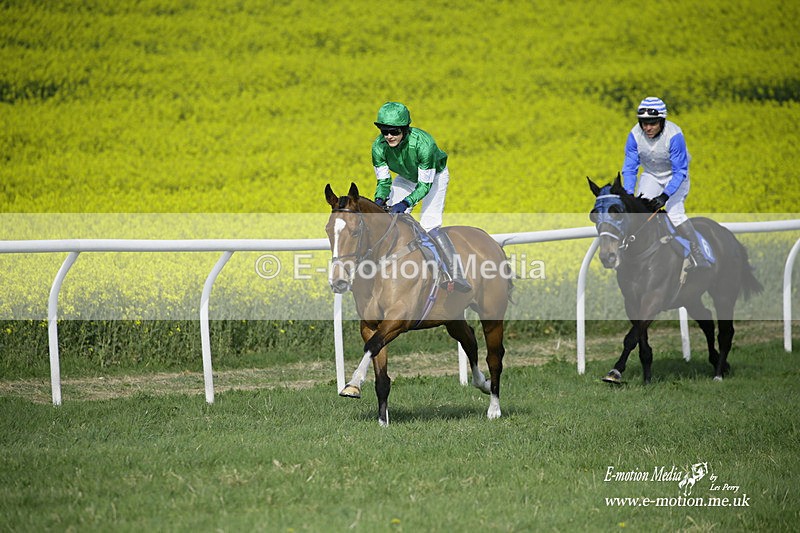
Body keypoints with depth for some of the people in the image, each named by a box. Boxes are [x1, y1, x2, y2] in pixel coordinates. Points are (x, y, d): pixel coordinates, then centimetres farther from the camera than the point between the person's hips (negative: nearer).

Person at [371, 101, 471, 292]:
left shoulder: (423, 144, -40)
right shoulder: (379, 147, -27)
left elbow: (425, 184, -33)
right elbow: (383, 181, -15)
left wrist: (406, 203, -47)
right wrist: (380, 201, -35)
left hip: (434, 177, -5)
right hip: (406, 178, 5)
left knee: (429, 225, -20)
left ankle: (456, 274, -18)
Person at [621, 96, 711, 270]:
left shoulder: (674, 135, -32)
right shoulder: (635, 135, -22)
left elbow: (680, 171, -28)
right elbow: (630, 168, -14)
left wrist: (665, 196, -38)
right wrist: (628, 195, -28)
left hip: (675, 175, -4)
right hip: (651, 176, 4)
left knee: (674, 212, -22)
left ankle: (698, 257, -20)